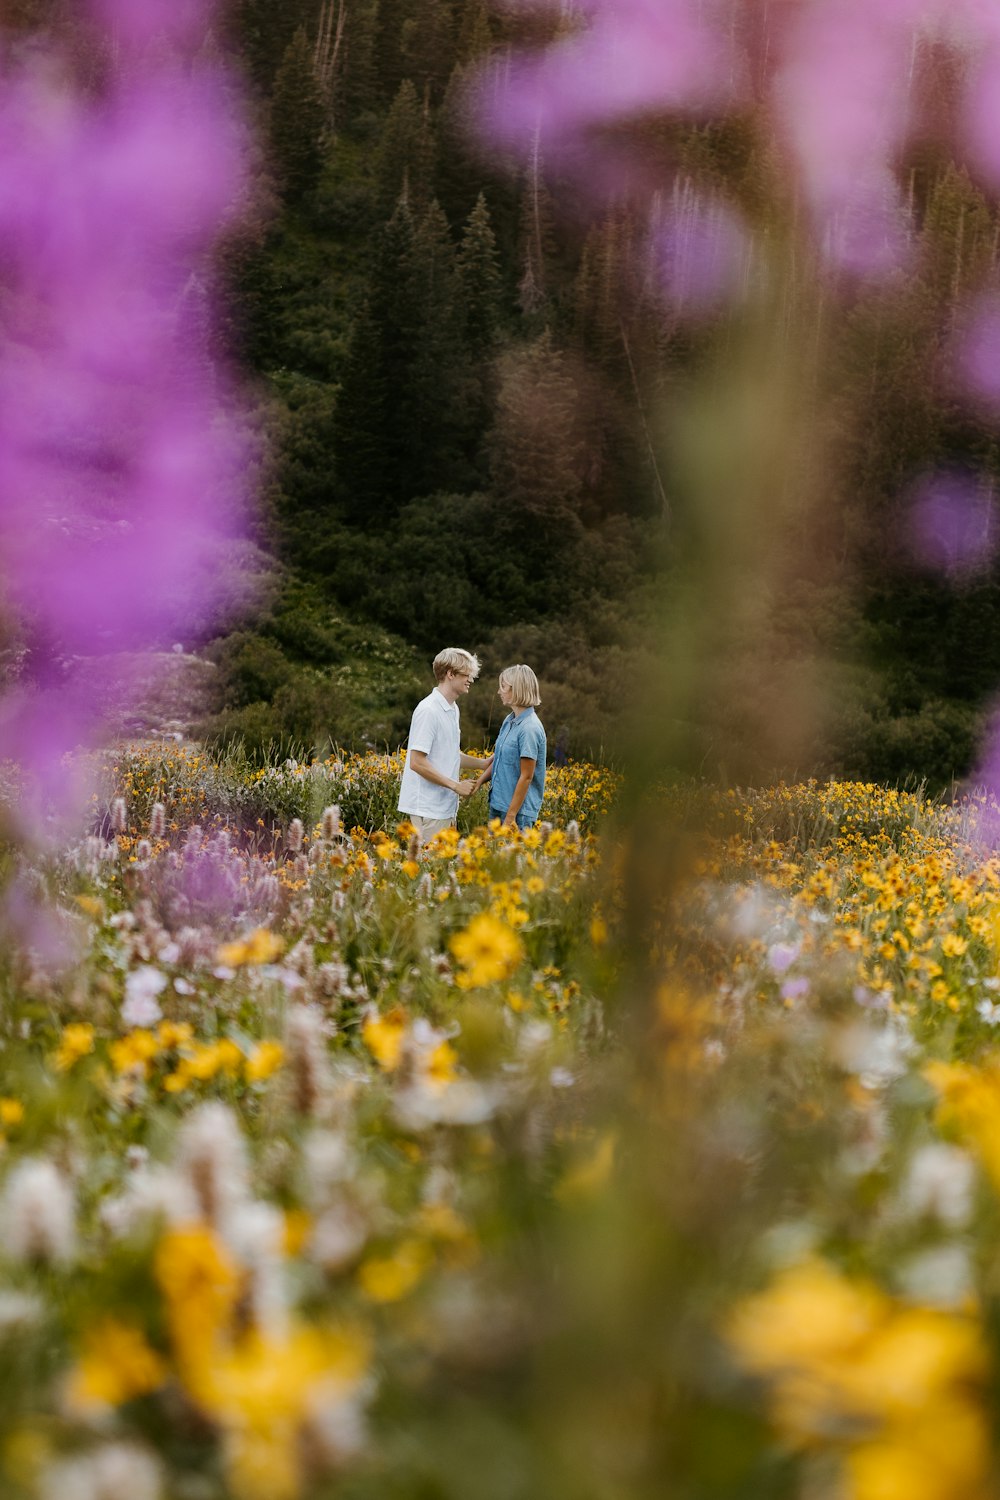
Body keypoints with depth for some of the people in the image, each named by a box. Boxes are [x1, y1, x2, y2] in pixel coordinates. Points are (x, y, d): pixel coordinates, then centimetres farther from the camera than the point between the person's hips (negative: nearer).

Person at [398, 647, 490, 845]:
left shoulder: (453, 710, 14)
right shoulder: (428, 710, -16)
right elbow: (417, 762, -21)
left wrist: (484, 763, 12)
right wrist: (456, 785, -17)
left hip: (446, 806, 9)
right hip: (427, 809, -9)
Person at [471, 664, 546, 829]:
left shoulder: (529, 728, -18)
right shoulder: (509, 721, 9)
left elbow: (526, 777, -18)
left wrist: (510, 817, -18)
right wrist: (480, 780, 1)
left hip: (518, 809, -9)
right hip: (497, 804, 9)